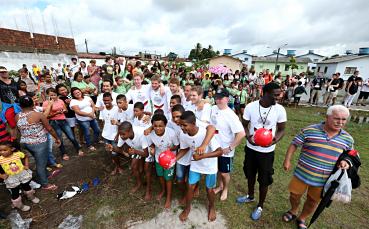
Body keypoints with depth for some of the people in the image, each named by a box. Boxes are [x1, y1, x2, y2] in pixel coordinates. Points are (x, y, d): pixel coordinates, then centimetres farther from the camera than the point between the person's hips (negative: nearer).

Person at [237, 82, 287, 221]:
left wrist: (275, 140, -23)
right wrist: (248, 136, -22)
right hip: (251, 148, 1)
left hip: (267, 151, -1)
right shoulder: (250, 107, -13)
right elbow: (244, 125, -3)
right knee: (250, 174, 22)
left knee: (264, 180, 13)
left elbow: (281, 129, -2)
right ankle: (250, 196, 50)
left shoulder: (280, 110, -12)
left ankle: (260, 206, 39)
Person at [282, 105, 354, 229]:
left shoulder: (347, 139, -1)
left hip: (324, 180, 2)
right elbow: (294, 144, -6)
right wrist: (287, 160, -12)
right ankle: (293, 211, 46)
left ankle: (301, 219, 44)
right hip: (302, 174, -2)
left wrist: (346, 162, -11)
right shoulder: (309, 130, -12)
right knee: (294, 194, 14)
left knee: (313, 202, 18)